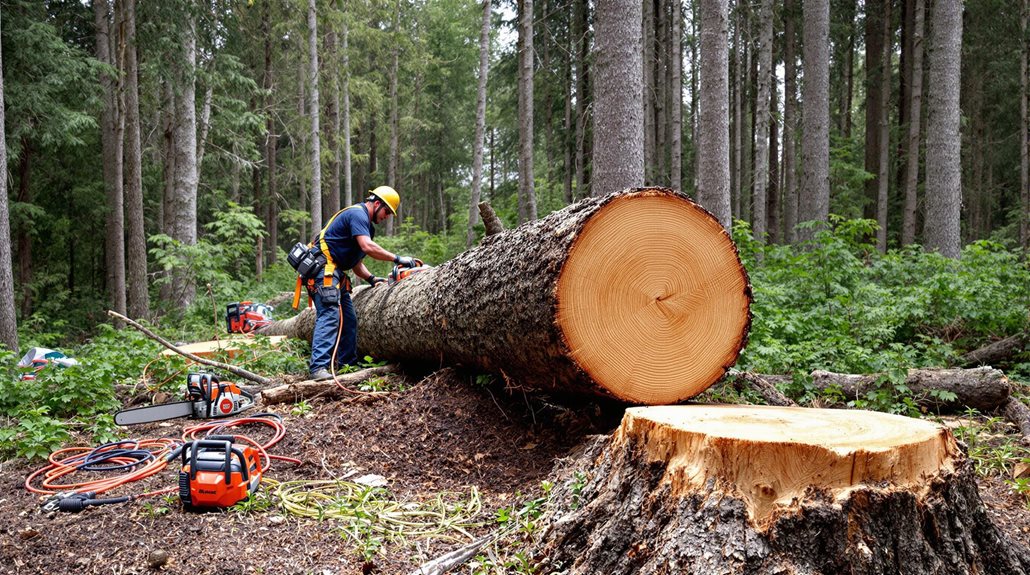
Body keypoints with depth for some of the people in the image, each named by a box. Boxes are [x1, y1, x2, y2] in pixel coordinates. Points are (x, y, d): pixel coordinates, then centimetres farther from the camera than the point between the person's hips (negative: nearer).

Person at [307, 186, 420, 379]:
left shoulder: (365, 222, 22)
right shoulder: (357, 214, -10)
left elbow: (355, 260, 21)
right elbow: (367, 247, -26)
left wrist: (370, 278, 6)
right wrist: (397, 259, -21)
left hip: (335, 273, 11)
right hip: (323, 268, -11)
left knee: (349, 318, 10)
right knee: (329, 316, -20)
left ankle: (348, 363, 16)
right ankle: (318, 367, -26)